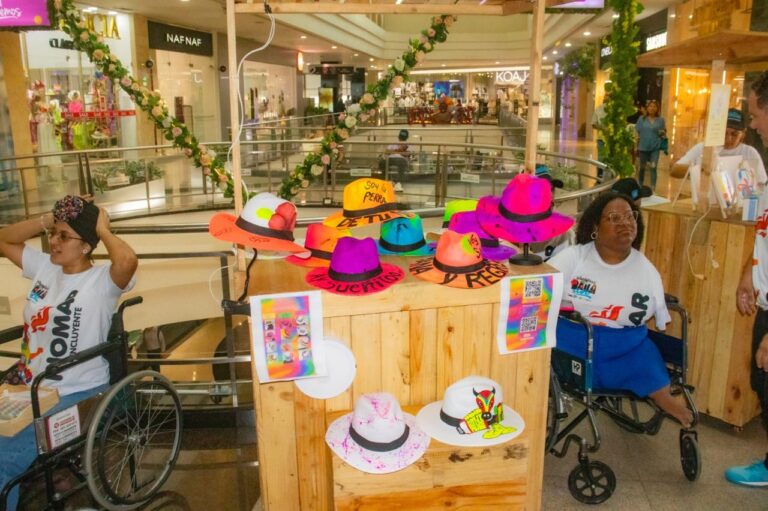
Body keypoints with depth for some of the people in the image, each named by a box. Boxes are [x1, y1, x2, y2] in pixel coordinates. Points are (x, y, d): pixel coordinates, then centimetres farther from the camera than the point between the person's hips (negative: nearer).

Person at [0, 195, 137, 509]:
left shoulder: (101, 280, -14)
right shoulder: (44, 266, 8)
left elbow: (127, 261, -37)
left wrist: (102, 229, -19)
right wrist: (46, 220, 2)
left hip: (77, 396, -7)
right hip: (30, 389, 7)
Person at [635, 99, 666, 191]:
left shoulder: (660, 120, 3)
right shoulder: (641, 119, 2)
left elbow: (664, 134, 11)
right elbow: (637, 133, 3)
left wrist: (663, 133, -12)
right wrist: (636, 146, 0)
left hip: (655, 147, -1)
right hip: (643, 147, 1)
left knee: (653, 167, -8)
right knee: (642, 167, 11)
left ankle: (653, 188, -7)